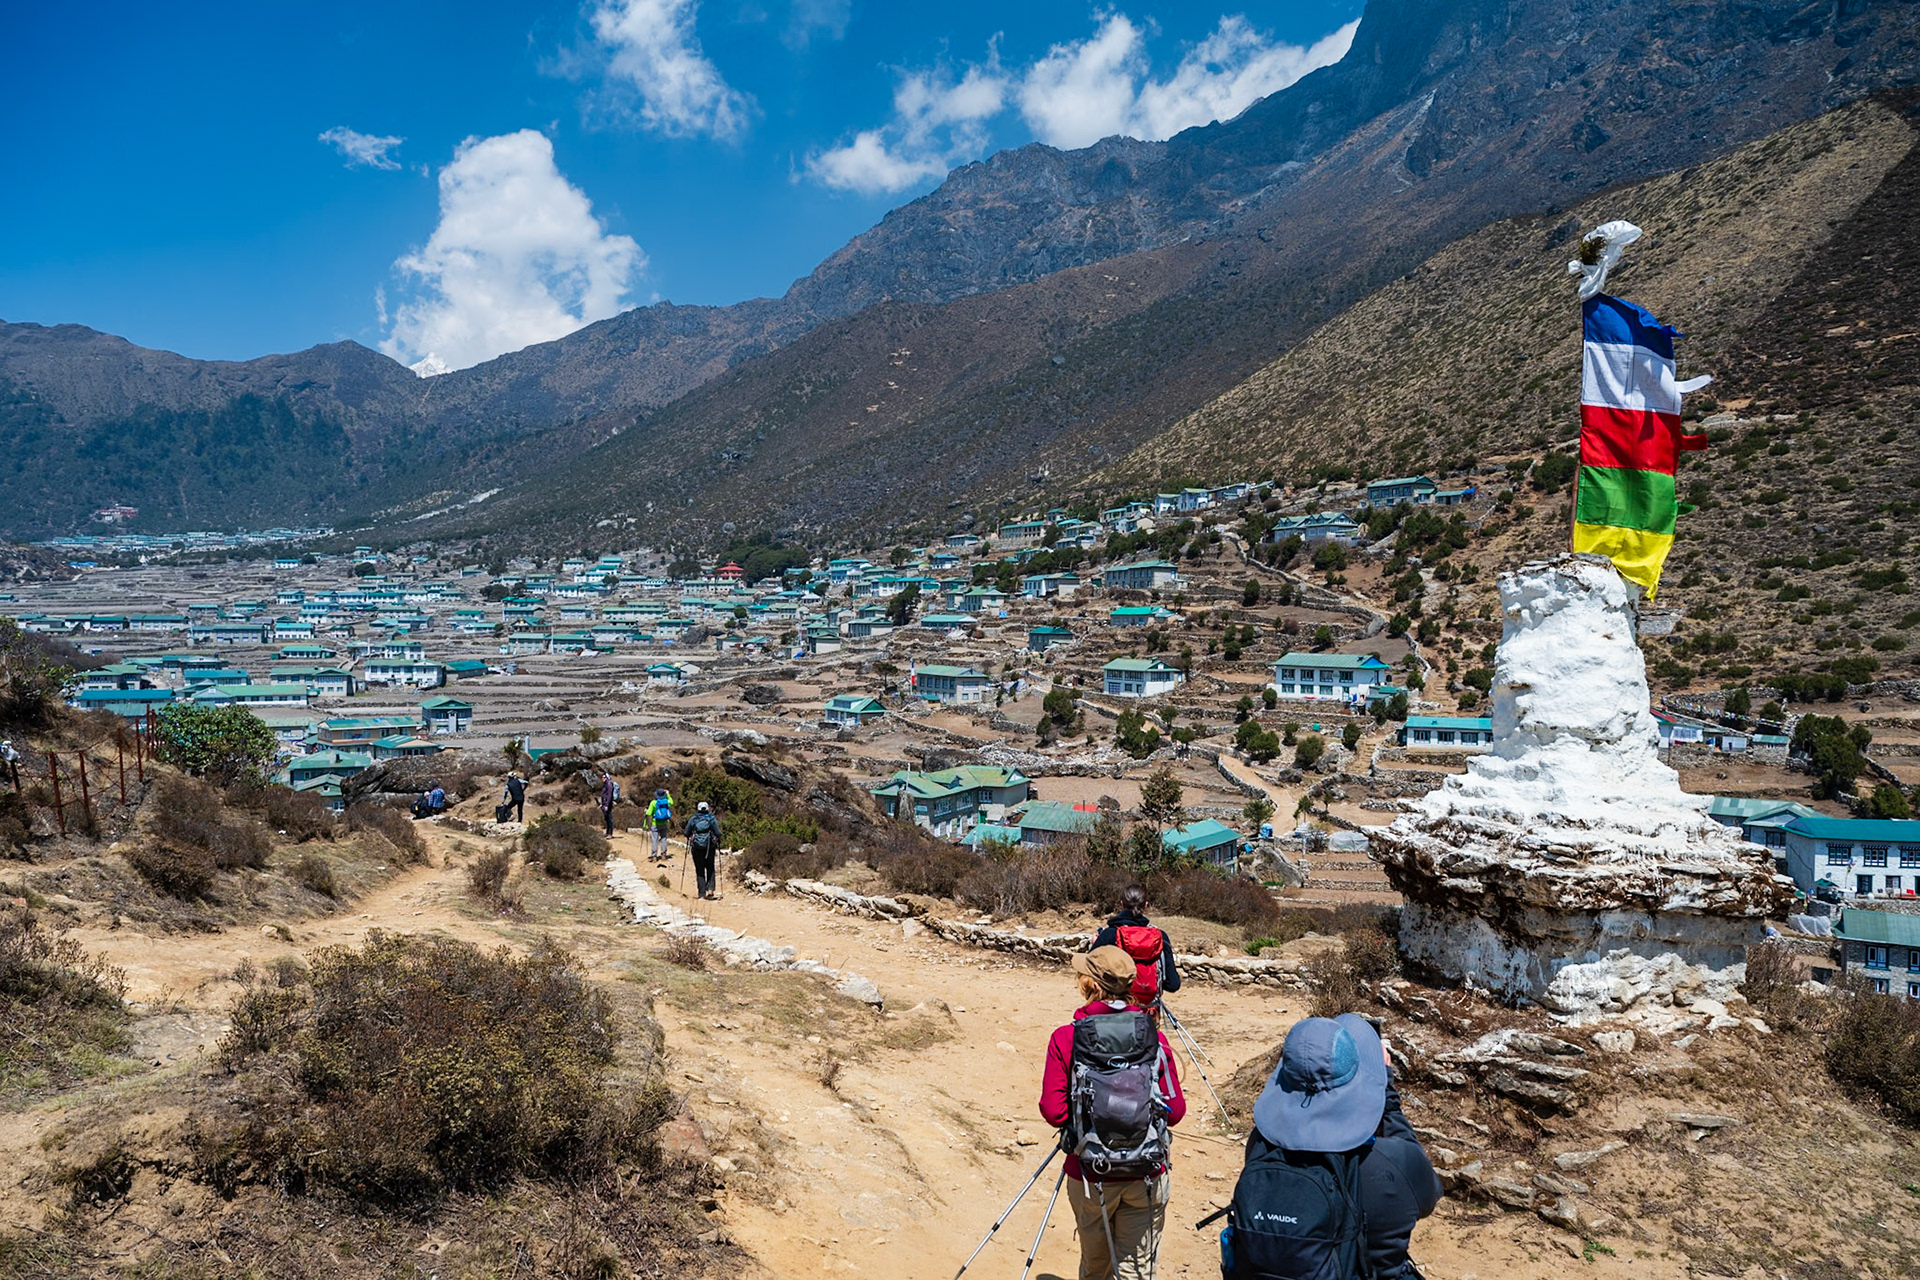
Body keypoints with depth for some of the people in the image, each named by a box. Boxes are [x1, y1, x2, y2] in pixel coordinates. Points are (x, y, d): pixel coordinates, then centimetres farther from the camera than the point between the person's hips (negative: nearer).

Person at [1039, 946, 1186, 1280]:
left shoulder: (1065, 1039, -13)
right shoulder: (1152, 1035, -9)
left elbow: (1053, 1111, -14)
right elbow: (1175, 1110, -6)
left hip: (1090, 1174, 0)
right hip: (1147, 1175, 0)